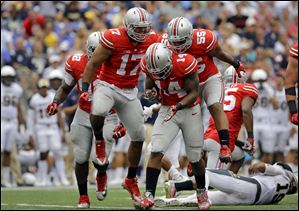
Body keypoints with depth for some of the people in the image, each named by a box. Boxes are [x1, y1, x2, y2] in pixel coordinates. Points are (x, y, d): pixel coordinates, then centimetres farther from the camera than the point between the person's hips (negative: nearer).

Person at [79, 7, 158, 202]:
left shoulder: (151, 40, -7)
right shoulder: (113, 38, -22)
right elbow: (94, 63, -15)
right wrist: (85, 89, -19)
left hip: (130, 91, 5)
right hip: (107, 86, -5)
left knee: (139, 137, 6)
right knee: (97, 113, -38)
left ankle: (131, 180, 24)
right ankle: (99, 141, -4)